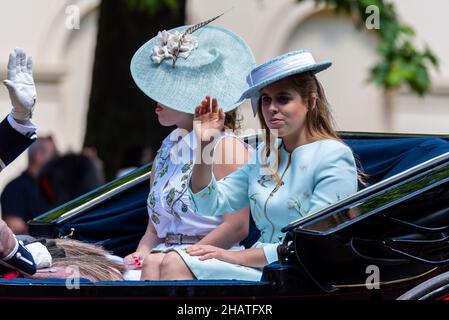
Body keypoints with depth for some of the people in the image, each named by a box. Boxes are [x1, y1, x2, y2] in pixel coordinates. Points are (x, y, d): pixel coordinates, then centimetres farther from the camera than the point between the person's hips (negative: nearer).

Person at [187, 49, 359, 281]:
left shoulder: (334, 158, -8)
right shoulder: (264, 154, 14)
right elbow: (210, 205, 13)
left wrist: (237, 256, -18)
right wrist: (204, 147, -2)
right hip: (260, 268, 7)